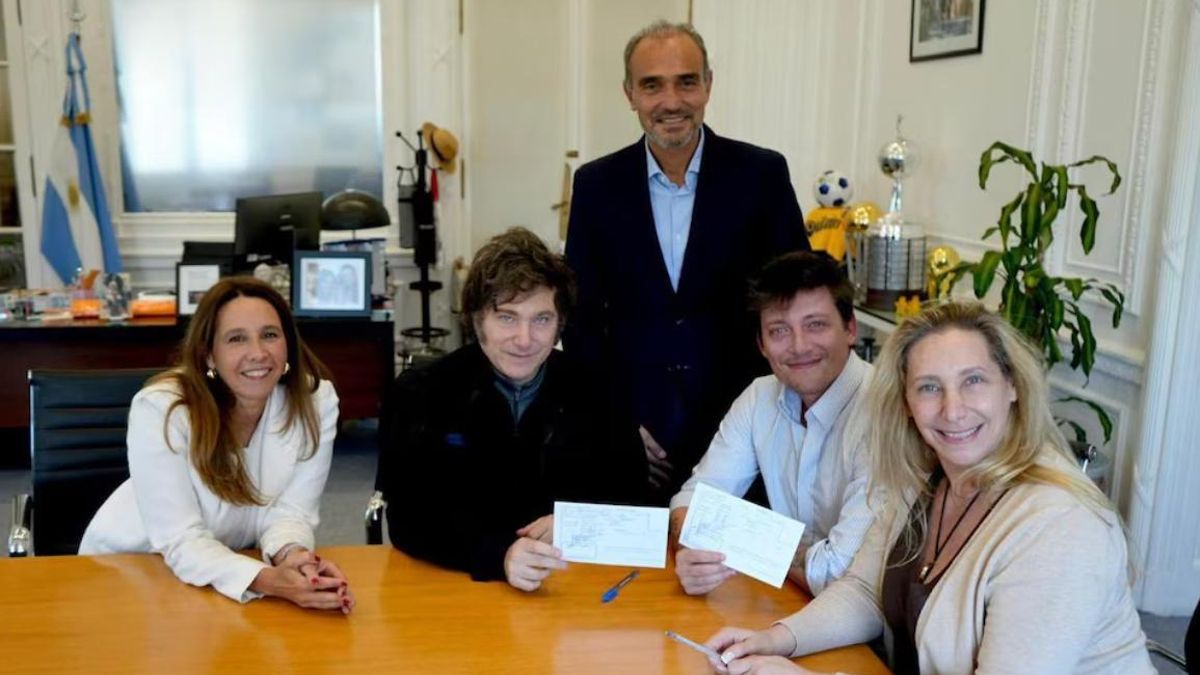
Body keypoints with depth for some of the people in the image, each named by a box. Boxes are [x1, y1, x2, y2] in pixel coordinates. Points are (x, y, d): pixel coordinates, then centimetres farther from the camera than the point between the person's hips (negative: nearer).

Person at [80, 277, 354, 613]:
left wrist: (291, 556, -35)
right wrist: (266, 580, -42)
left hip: (235, 561, 2)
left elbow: (290, 511, -13)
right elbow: (182, 542, -26)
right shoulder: (159, 409, -25)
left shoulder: (316, 399, -17)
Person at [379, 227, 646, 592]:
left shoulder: (593, 390, 1)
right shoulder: (420, 395, -5)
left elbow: (630, 492, 8)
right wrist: (497, 554, -29)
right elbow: (411, 518, -13)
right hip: (454, 581, -2)